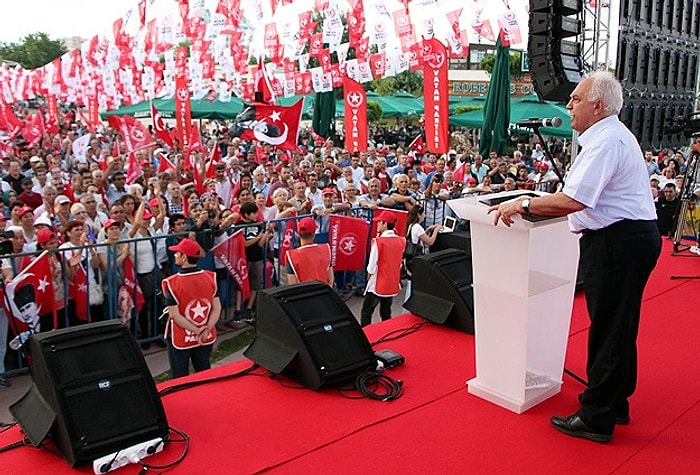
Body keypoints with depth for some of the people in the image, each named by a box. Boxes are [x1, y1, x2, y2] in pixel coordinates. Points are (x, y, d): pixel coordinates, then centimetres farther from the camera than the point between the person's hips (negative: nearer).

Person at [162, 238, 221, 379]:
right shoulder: (211, 277, -9)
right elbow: (217, 308, -10)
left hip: (180, 340, -3)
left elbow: (174, 315, -19)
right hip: (206, 339, 3)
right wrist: (206, 330, -13)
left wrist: (196, 330, -13)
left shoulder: (172, 283, -19)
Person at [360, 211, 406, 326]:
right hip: (393, 285, 6)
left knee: (366, 313, 5)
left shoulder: (378, 241, -17)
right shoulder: (401, 241, -1)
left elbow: (372, 267, -14)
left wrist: (369, 277, 1)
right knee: (386, 314, 18)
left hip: (377, 286, -6)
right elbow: (399, 262, 9)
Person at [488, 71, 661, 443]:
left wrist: (523, 205, -16)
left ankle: (597, 419, 10)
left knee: (608, 328, -2)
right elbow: (588, 198, 18)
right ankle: (614, 403, 33)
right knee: (618, 325, 19)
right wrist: (532, 203, 10)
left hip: (617, 242, -11)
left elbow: (573, 201, -27)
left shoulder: (606, 142, -18)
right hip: (632, 235, 11)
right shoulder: (614, 136, 17)